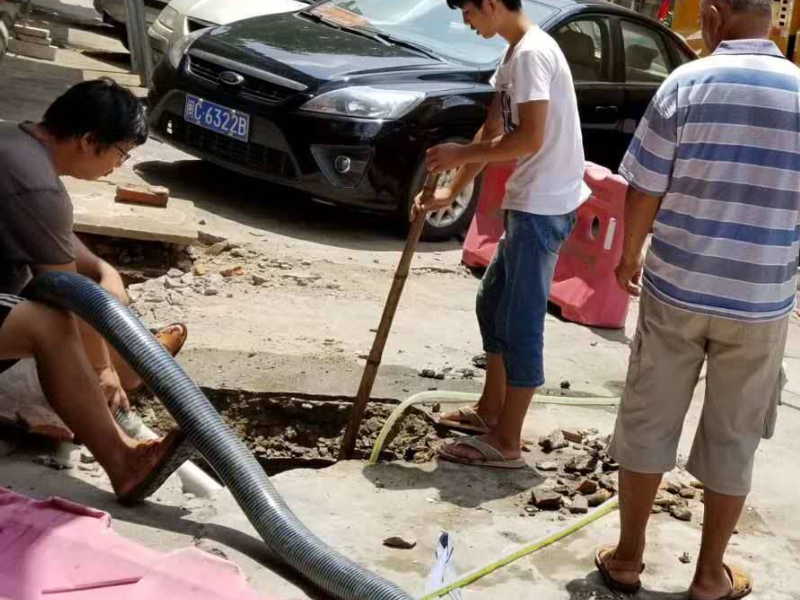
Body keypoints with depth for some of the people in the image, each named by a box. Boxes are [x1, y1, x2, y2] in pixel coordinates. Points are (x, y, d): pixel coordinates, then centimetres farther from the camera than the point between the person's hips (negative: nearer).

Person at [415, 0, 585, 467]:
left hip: (543, 208, -11)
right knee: (494, 302, 20)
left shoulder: (532, 52, -16)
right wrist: (452, 192, 17)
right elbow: (491, 133, 20)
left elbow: (530, 139, -24)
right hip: (531, 205, 11)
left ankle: (506, 443, 5)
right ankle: (490, 411, 33)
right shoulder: (514, 55, 16)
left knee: (521, 322, -4)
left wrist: (460, 154, -13)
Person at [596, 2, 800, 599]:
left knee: (648, 423, 13)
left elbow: (644, 191, -6)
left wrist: (630, 256, 11)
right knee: (733, 438, 13)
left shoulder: (686, 83, -7)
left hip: (674, 289, -1)